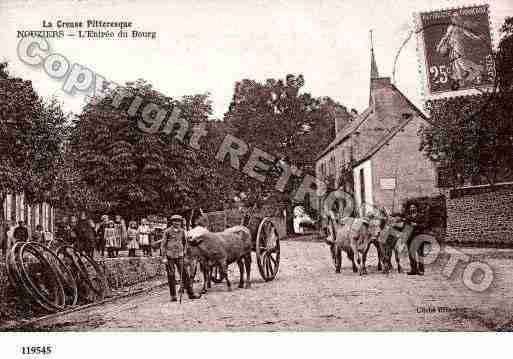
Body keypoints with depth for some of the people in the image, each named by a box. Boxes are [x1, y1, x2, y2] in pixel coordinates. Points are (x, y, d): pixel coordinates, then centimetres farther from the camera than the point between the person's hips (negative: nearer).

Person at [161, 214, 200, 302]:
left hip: (179, 256, 3)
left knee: (184, 275, -1)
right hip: (169, 257, -3)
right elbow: (163, 245, -3)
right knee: (171, 276, 1)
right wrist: (164, 257, -8)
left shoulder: (182, 231, 7)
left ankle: (191, 294, 4)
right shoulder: (167, 231, -4)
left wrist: (184, 254, 17)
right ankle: (173, 296, 10)